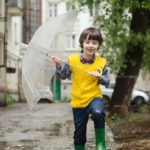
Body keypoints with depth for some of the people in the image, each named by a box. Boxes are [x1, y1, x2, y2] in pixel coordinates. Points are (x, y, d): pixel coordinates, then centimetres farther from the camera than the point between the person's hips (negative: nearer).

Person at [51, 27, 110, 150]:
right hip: (78, 101, 2)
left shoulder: (101, 62, -4)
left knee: (98, 113, -35)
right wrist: (60, 64, -11)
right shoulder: (73, 60, -3)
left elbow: (107, 81, 3)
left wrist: (100, 77, -17)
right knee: (79, 133, 10)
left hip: (94, 97, -2)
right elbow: (63, 76, 6)